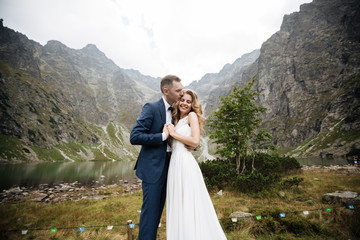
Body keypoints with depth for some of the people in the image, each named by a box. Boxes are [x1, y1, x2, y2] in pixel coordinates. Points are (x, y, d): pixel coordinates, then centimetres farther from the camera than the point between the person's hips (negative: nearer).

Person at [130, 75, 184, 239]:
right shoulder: (151, 108, -14)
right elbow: (134, 137, -20)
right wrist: (163, 136, -21)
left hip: (167, 166, 8)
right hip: (153, 167, -7)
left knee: (158, 209, 20)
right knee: (150, 209, 3)